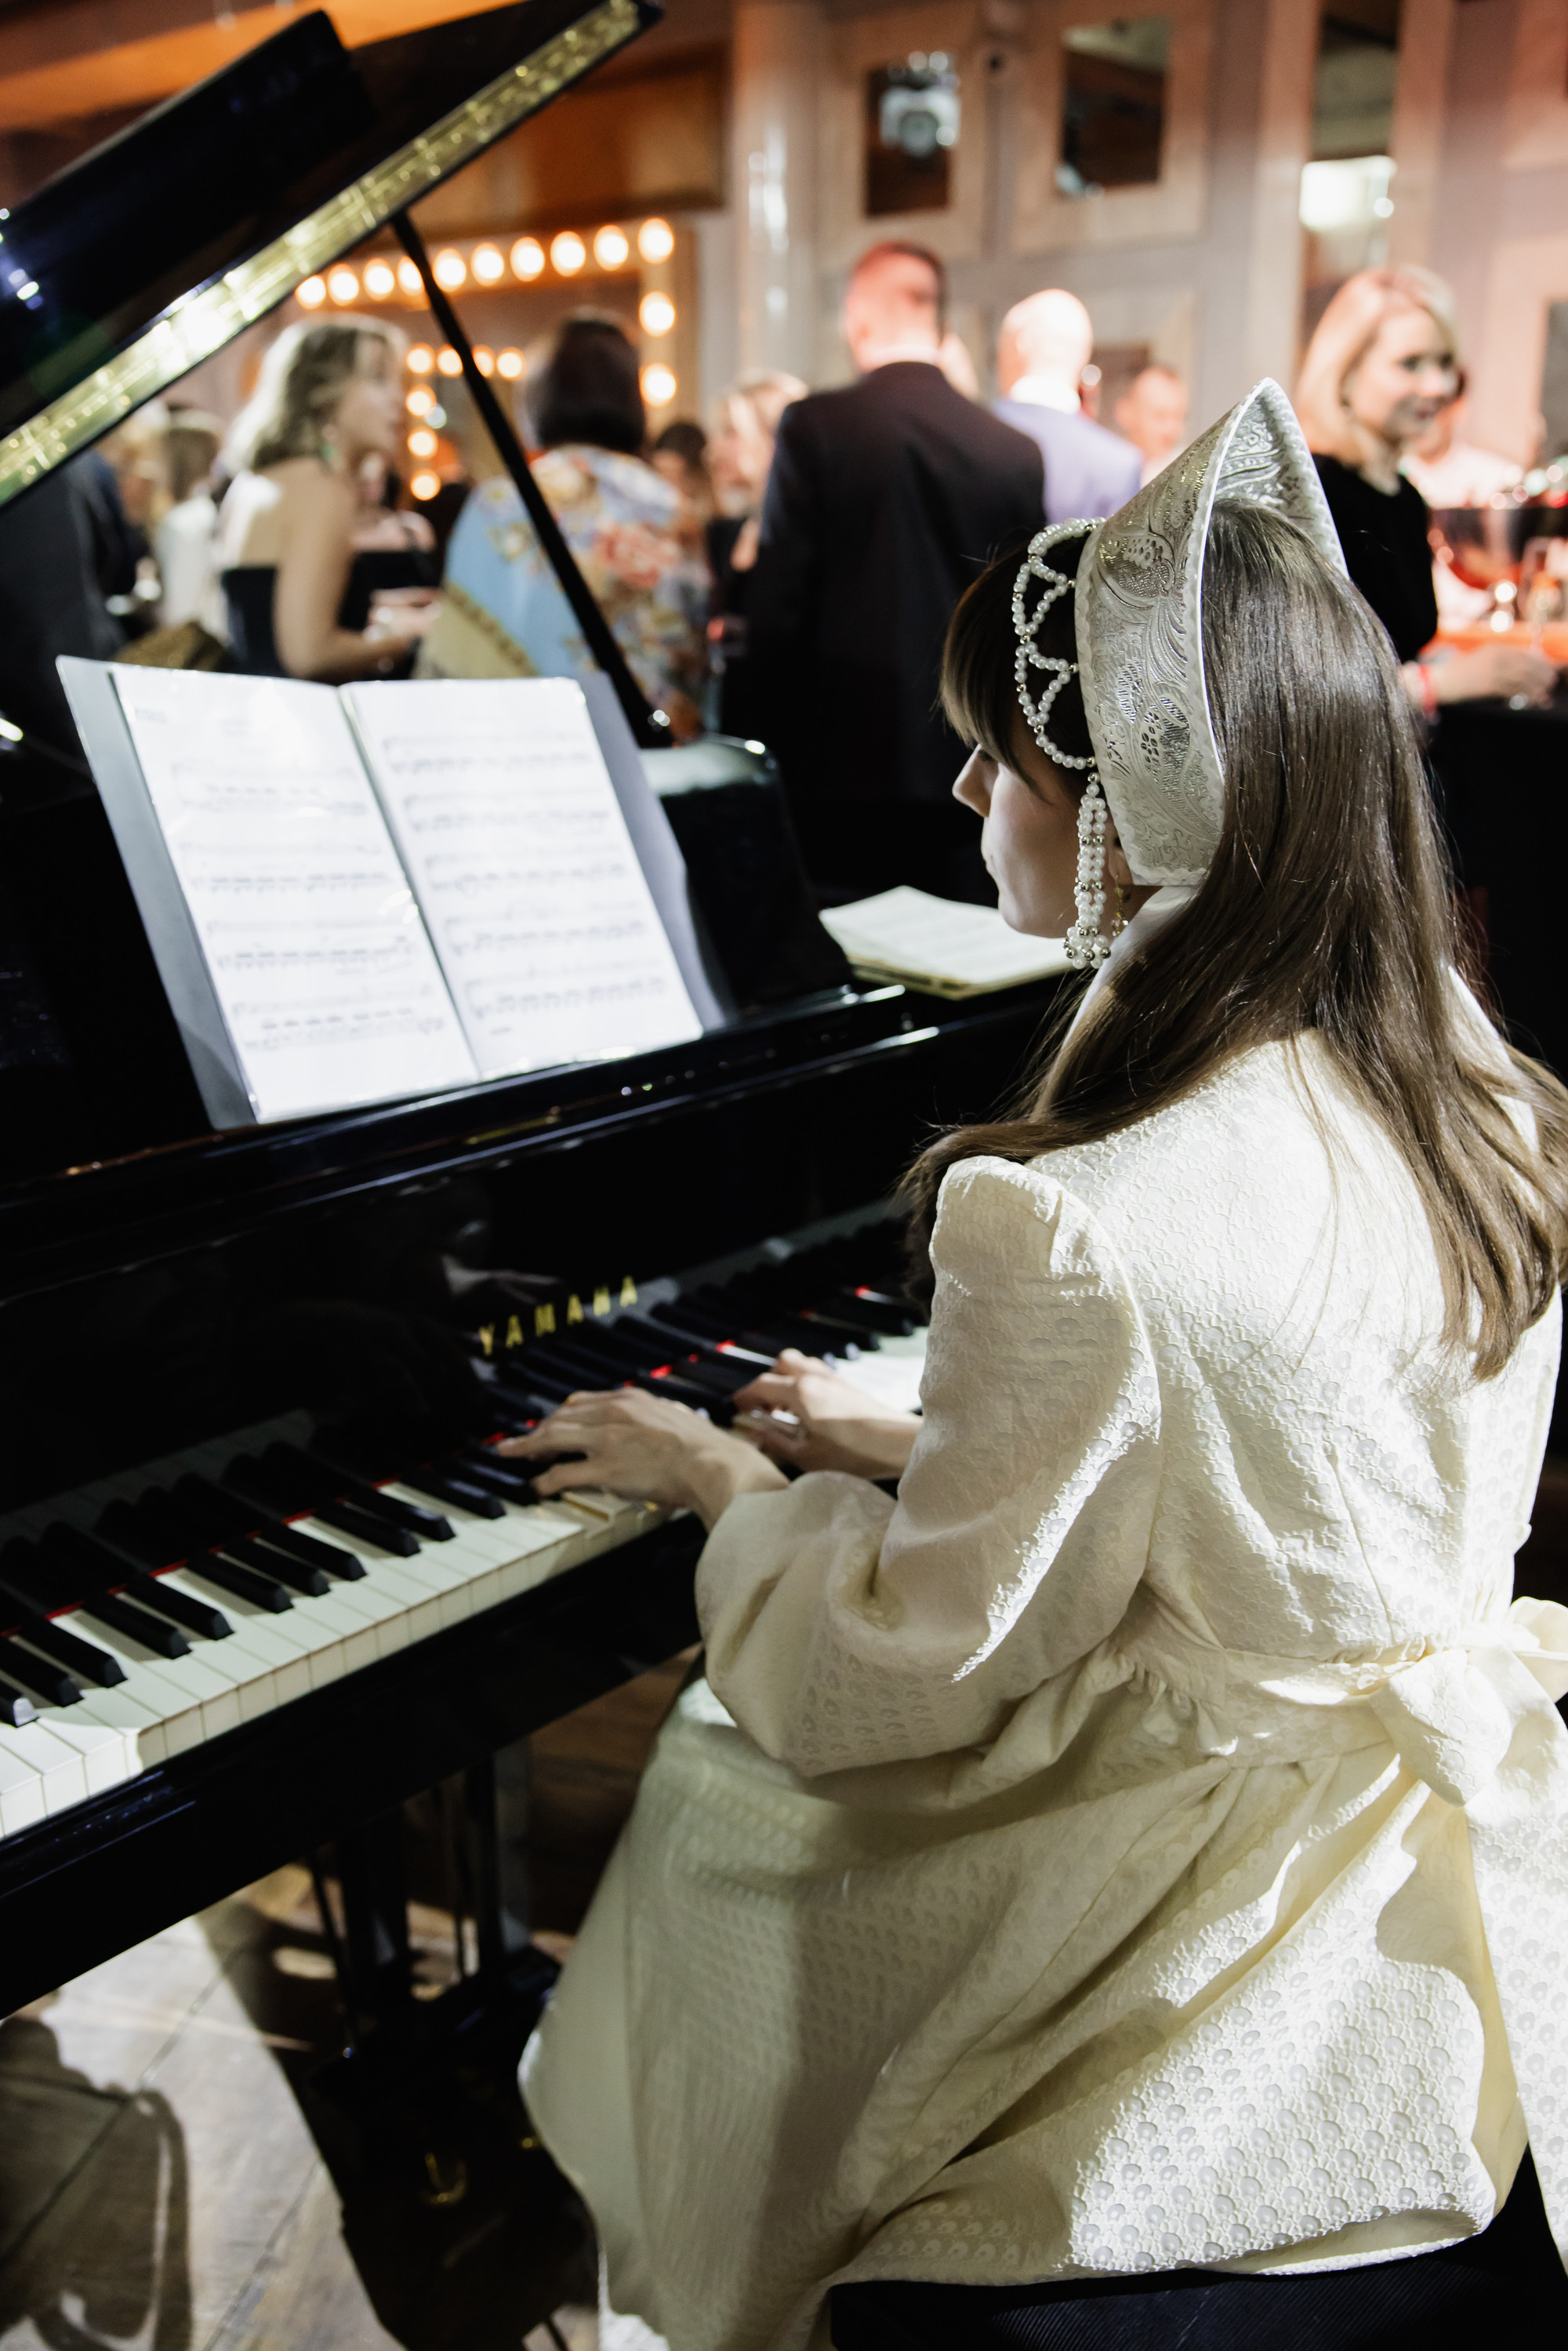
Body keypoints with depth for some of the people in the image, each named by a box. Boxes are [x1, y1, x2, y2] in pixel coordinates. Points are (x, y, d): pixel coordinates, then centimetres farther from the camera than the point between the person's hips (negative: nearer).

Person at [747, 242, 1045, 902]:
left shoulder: (814, 425, -5)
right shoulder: (1017, 452, 3)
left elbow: (777, 603, -7)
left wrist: (775, 742, 1)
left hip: (842, 762, -2)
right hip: (970, 774, 3)